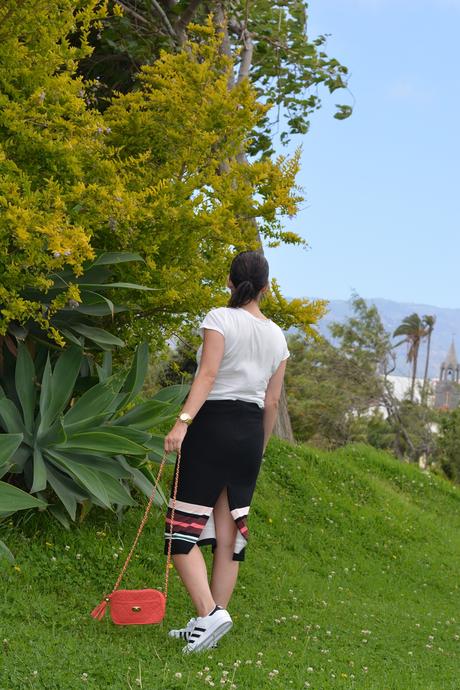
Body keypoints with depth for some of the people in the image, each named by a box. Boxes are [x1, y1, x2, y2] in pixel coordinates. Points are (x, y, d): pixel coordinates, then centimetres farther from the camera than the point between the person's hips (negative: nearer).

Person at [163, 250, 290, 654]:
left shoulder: (220, 318, -5)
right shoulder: (277, 336, 12)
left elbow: (208, 374, -18)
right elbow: (273, 401, 13)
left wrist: (183, 421, -25)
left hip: (213, 425, -6)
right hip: (251, 432, 6)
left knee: (183, 529, -3)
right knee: (230, 533, 9)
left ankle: (210, 613, -18)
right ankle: (208, 625, 14)